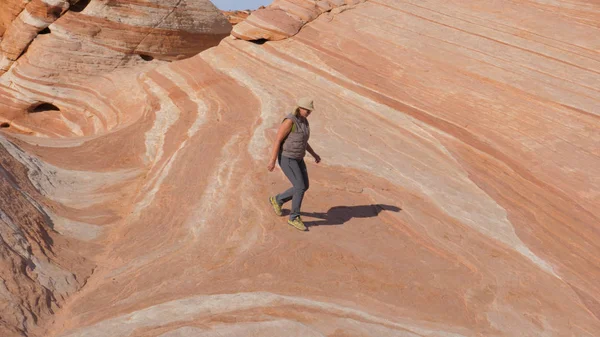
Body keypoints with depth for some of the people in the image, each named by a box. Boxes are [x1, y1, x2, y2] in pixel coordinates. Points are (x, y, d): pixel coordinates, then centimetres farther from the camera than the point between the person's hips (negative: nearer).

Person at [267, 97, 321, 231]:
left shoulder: (303, 120, 6)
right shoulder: (289, 121, -24)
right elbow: (278, 140, -21)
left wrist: (314, 154, 14)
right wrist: (272, 160, -21)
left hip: (296, 158, 9)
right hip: (286, 159, -9)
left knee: (304, 186, 11)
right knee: (300, 187, -12)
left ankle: (277, 200, 29)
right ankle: (294, 217, 5)